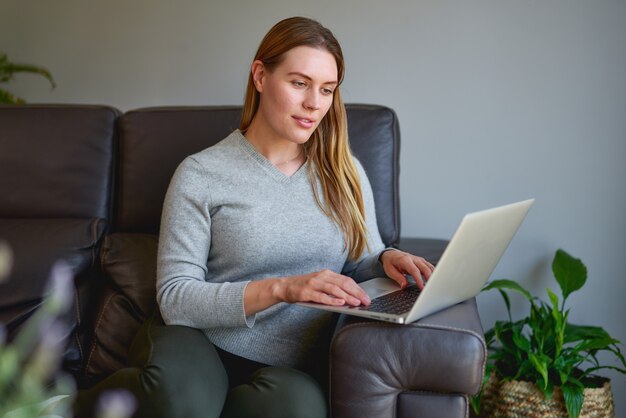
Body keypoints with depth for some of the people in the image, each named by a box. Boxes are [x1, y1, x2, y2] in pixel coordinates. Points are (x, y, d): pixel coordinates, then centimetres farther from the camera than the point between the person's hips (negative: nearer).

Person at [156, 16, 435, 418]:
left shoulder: (345, 173, 10)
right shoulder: (200, 174, -2)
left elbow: (362, 263, 17)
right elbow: (174, 297, -9)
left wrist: (386, 259, -7)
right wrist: (281, 288, -22)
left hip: (307, 369, 2)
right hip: (223, 360, -2)